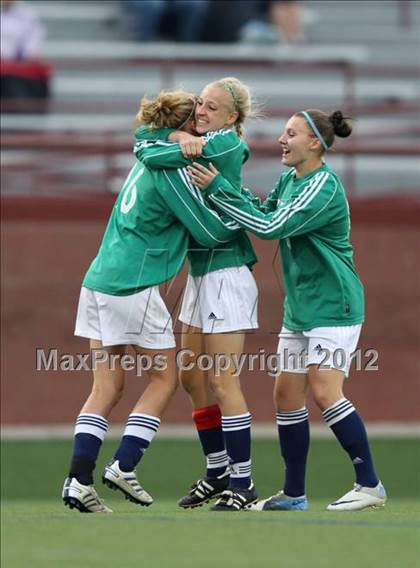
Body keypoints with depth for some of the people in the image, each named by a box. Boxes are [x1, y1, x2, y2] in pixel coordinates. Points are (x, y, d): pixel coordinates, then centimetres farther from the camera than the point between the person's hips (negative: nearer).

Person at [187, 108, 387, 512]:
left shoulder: (323, 187, -19)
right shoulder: (289, 180, 9)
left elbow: (271, 227, -25)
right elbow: (264, 214, 21)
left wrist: (217, 189, -23)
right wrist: (220, 188, 5)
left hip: (333, 307, -9)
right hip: (300, 308, 9)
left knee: (325, 391, -17)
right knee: (286, 394, 6)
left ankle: (369, 485, -11)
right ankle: (293, 494, 14)